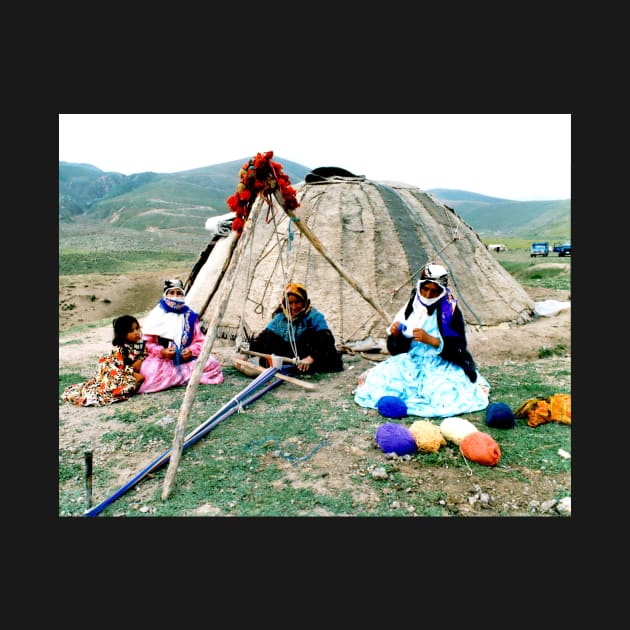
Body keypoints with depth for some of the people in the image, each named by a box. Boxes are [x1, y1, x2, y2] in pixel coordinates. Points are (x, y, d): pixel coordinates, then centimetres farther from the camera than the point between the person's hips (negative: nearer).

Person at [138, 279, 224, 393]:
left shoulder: (190, 315, 7)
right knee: (149, 371, -35)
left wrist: (192, 350, -14)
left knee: (212, 364, -21)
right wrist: (161, 352, -19)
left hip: (187, 359, 3)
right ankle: (189, 376, -21)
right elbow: (147, 342, -2)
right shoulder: (156, 315, 0)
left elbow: (200, 340, 7)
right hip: (163, 360, -3)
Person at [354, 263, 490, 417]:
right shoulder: (411, 308, 2)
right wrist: (395, 334, -18)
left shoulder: (450, 312, -6)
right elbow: (395, 349, 5)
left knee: (446, 397, -28)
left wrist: (429, 339, -27)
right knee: (382, 384, -20)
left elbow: (458, 348, -13)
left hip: (442, 366, -2)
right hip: (411, 363, 2)